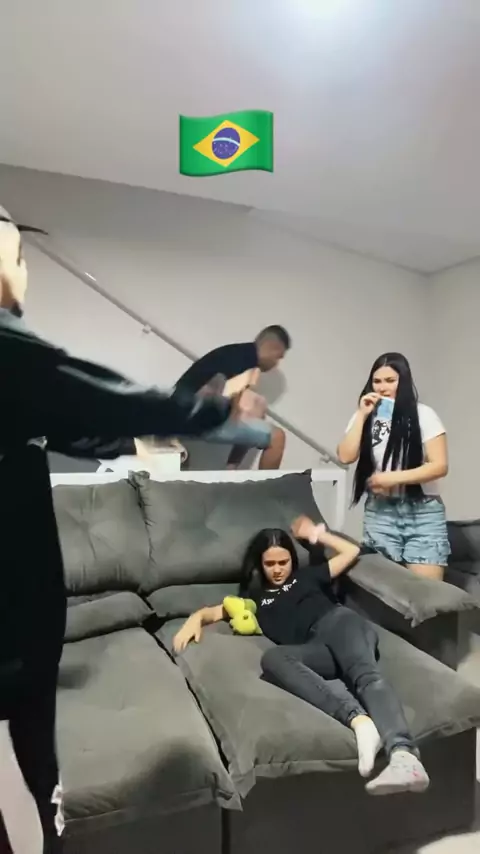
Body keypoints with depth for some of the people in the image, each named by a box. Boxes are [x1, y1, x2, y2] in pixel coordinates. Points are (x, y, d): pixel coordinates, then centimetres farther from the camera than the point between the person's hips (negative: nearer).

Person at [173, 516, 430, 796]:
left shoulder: (306, 576, 31)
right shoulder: (255, 598, 33)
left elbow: (352, 551, 34)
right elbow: (215, 611, 30)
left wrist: (315, 534, 36)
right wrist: (196, 619, 8)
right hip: (315, 649, 1)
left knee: (366, 675, -35)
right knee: (272, 658, -35)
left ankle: (404, 755, -58)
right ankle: (358, 720, -53)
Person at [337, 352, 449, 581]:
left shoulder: (423, 415, -3)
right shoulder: (366, 416, 7)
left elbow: (440, 466, -10)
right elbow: (345, 457, -5)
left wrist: (392, 478, -15)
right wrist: (362, 415, -8)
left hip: (423, 512, -2)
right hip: (380, 512, 3)